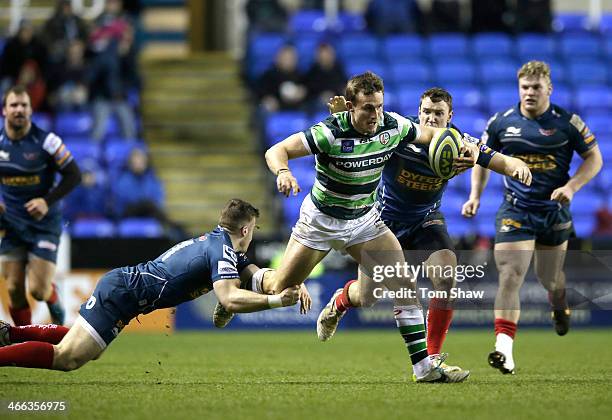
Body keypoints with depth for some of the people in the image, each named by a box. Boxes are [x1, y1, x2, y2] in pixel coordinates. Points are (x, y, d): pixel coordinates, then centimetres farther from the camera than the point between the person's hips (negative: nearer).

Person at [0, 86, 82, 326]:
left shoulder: (46, 141, -14)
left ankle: (55, 305, 27)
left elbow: (73, 176, -9)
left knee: (38, 289, -9)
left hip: (44, 224, -3)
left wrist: (48, 201, -19)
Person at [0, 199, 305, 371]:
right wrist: (276, 300, -23)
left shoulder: (218, 242, 17)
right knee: (67, 358, -17)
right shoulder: (222, 251, -13)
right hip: (122, 294, -10)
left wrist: (293, 283, 4)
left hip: (120, 282, 10)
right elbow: (230, 299, -28)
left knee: (86, 347, 28)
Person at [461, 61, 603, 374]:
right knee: (510, 275, -17)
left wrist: (571, 187, -14)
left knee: (549, 278, 14)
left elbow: (594, 158, 0)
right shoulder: (501, 122, -1)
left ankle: (560, 308, 52)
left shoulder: (567, 123, -6)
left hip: (554, 211, 0)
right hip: (514, 210, 0)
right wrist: (475, 196, 5)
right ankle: (504, 349, -23)